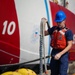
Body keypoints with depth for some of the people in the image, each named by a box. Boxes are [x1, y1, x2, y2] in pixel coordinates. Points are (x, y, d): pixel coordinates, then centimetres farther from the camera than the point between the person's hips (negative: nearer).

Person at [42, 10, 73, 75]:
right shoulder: (54, 29, 6)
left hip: (63, 54, -5)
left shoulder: (68, 32, -10)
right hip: (54, 52, 6)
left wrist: (60, 54, -21)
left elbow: (69, 45, -14)